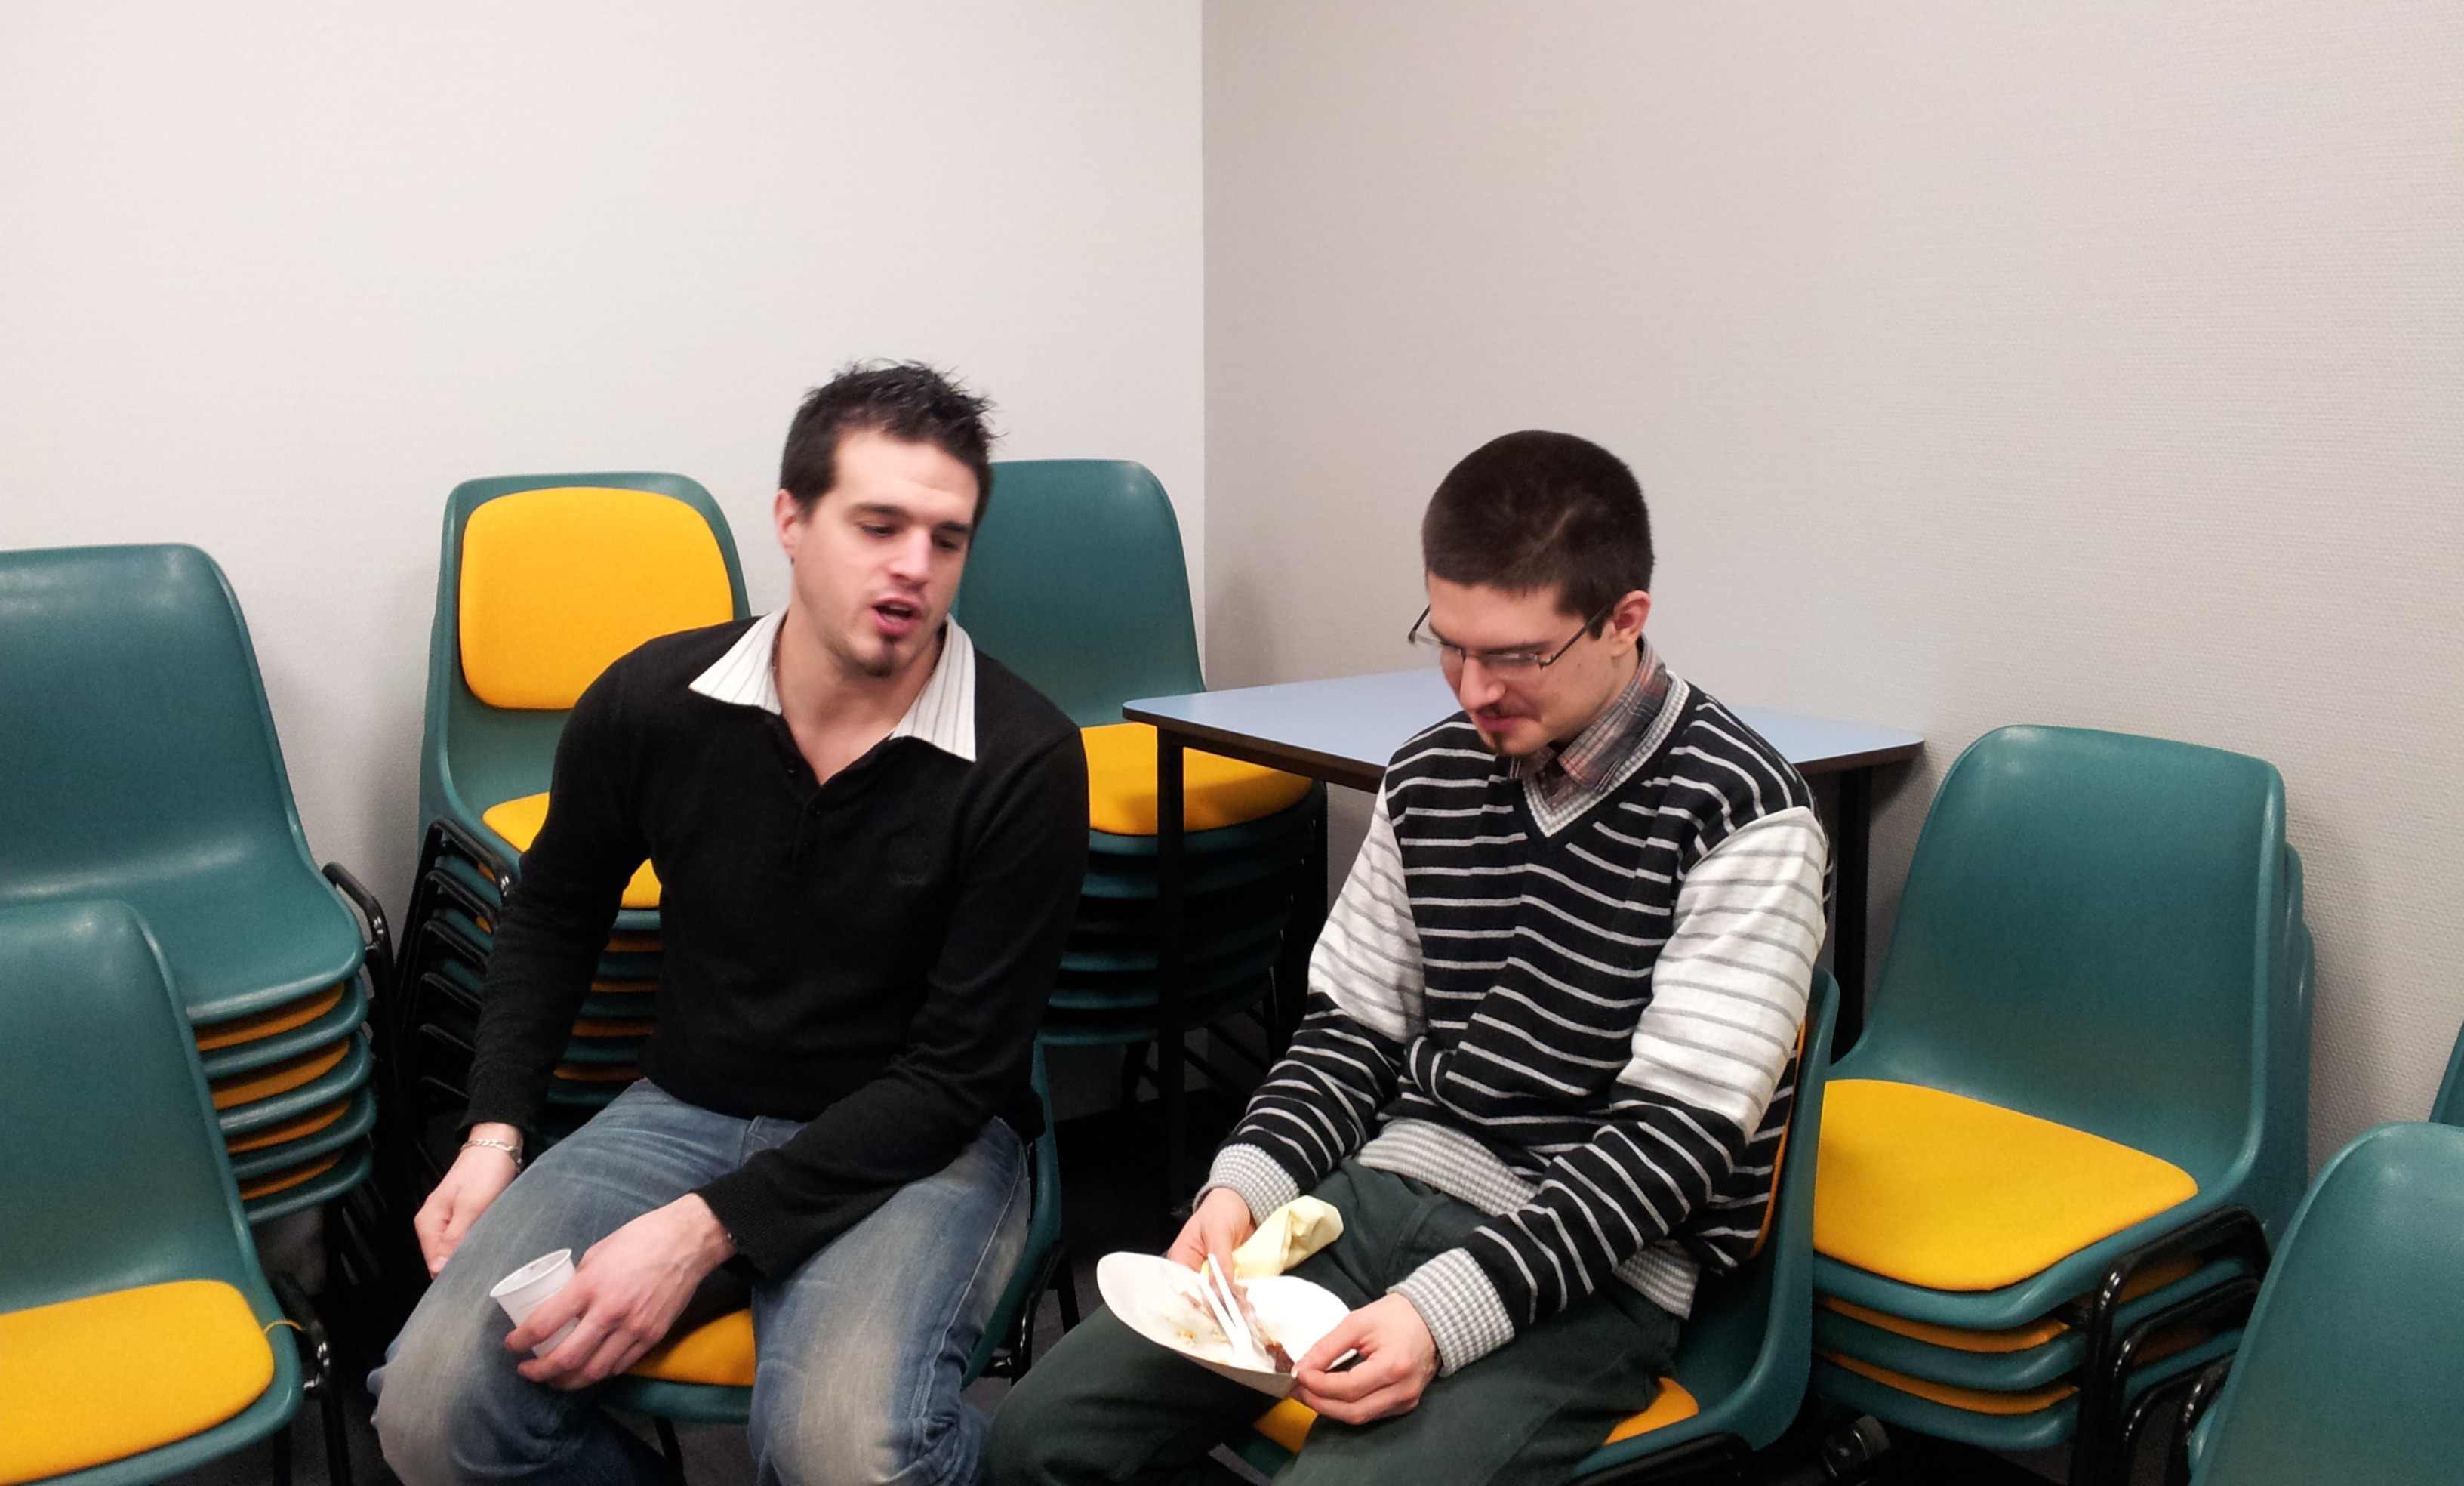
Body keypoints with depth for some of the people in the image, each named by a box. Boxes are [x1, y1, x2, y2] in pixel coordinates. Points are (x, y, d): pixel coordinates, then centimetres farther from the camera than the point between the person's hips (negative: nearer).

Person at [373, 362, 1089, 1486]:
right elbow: (552, 913, 16)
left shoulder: (1023, 760, -15)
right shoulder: (651, 701, -4)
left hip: (921, 1142, -3)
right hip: (690, 1106, 4)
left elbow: (955, 1076, -13)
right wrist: (495, 1131, 4)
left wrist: (709, 1226, -20)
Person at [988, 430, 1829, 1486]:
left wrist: (1449, 1308, -25)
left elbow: (1681, 1126, -15)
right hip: (1385, 1192, 5)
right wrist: (1246, 1182, -5)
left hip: (1593, 1271, -5)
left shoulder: (1741, 816, -11)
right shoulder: (1429, 779, 7)